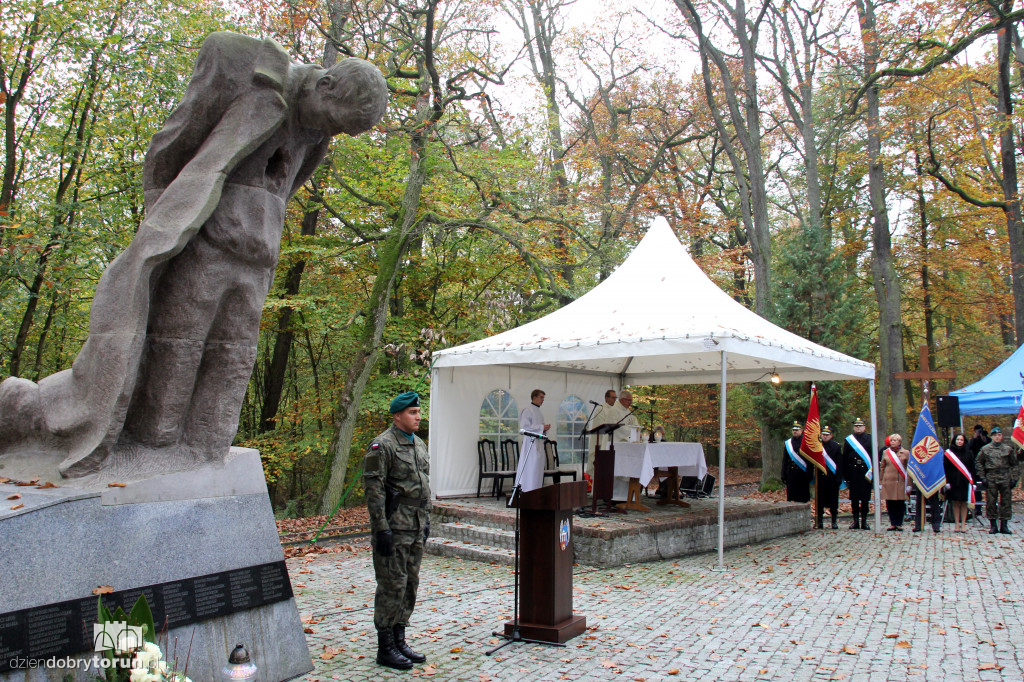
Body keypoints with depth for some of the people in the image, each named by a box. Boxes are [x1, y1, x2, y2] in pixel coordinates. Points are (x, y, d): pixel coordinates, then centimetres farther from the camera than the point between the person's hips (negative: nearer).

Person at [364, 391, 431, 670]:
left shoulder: (419, 444, 14)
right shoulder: (382, 446, -12)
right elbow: (373, 489, -16)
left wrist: (426, 519, 18)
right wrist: (381, 528, -19)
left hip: (416, 530, 8)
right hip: (393, 529, -8)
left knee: (410, 584, 13)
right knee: (392, 586, -3)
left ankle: (399, 640, 25)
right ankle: (385, 648, 9)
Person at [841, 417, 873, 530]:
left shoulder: (870, 439, 7)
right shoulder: (848, 440, 8)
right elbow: (844, 459, 7)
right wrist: (845, 475, 1)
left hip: (866, 471, -1)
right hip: (853, 471, 1)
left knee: (865, 497, 3)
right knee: (854, 497, 4)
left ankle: (864, 521, 9)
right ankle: (855, 520, 11)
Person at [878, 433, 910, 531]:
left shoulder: (906, 453, 4)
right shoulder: (885, 452, 9)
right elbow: (882, 468, 12)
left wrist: (909, 484, -1)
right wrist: (880, 482, 8)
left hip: (901, 482, -1)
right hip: (888, 482, 2)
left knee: (900, 504, 1)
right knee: (890, 504, 3)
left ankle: (899, 524, 11)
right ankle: (893, 524, 12)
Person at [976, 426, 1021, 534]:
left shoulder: (1008, 449, 6)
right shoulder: (985, 449, 4)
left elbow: (1015, 464, 11)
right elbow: (978, 463, 8)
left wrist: (1014, 478, 3)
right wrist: (982, 477, 1)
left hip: (1005, 479, 1)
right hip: (991, 479, -1)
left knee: (1006, 501, 2)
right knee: (991, 502, 0)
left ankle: (1004, 525, 11)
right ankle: (993, 525, 9)